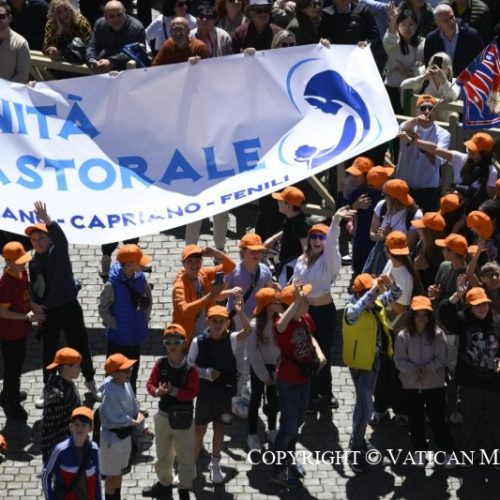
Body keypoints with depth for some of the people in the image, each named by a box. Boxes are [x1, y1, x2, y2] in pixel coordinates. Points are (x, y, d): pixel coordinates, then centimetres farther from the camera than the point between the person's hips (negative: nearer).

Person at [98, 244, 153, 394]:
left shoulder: (140, 279, -6)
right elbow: (103, 309, -13)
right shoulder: (113, 284, -22)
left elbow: (148, 302, 9)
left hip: (136, 335, 5)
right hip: (118, 337, -5)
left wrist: (144, 320, 2)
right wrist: (114, 324, -15)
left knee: (132, 373, 19)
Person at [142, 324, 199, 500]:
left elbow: (193, 392, -18)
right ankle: (164, 484, 42)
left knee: (185, 457, 6)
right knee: (163, 454, 22)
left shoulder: (190, 368, -17)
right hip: (163, 415, 4)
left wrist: (174, 391, -28)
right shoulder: (160, 364, -6)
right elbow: (150, 383, -2)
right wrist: (157, 391, -23)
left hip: (183, 418, -4)